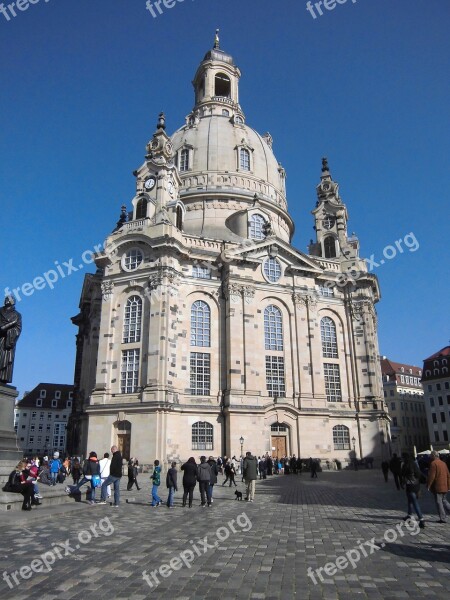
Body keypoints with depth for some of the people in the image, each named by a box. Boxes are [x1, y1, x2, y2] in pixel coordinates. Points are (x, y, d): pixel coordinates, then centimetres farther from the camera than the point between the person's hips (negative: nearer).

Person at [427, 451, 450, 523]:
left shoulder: (433, 463, -14)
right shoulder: (443, 463, 10)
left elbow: (431, 476, -18)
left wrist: (428, 485, -10)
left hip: (437, 487, -8)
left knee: (439, 502, 1)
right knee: (444, 500, 20)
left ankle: (443, 518, 3)